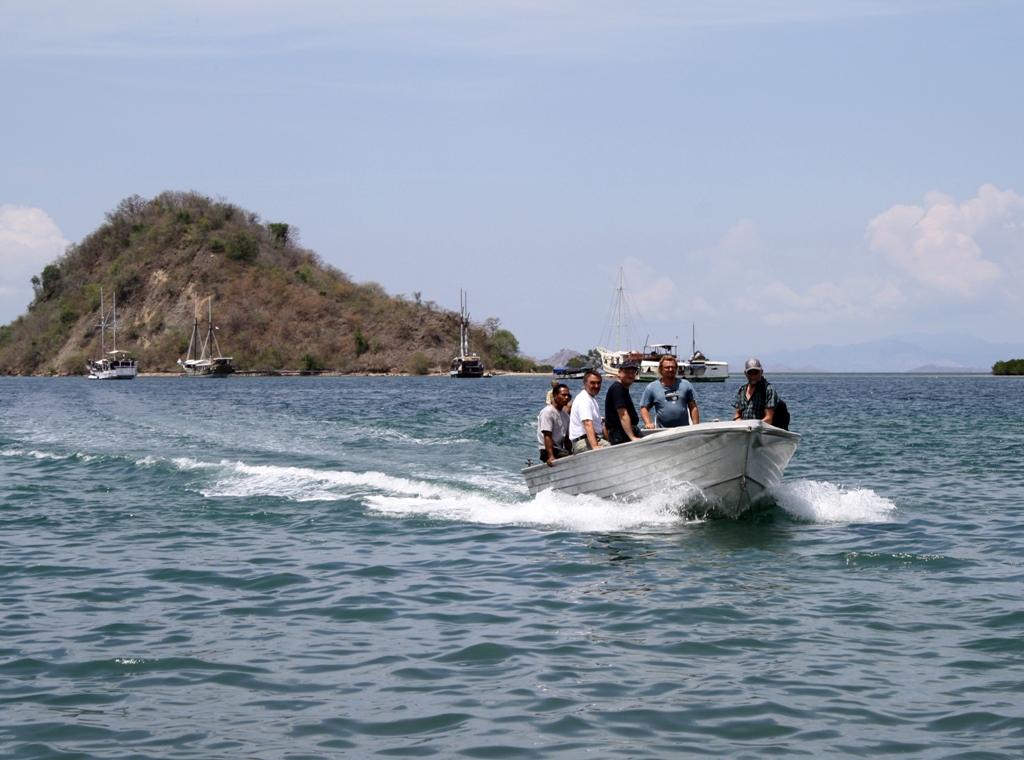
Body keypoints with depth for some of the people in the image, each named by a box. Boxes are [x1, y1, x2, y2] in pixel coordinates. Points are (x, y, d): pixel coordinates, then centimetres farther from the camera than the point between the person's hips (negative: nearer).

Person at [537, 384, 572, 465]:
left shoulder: (565, 416, 20)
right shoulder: (547, 412, -7)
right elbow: (547, 437, -16)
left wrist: (570, 453, 4)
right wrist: (551, 457, -26)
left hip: (560, 450, 9)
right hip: (548, 451, -9)